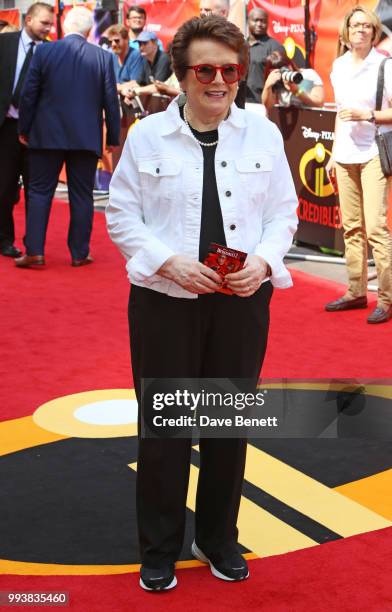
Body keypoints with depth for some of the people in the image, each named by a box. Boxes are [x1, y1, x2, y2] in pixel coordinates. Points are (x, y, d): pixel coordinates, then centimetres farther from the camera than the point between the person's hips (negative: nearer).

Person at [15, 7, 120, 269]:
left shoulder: (44, 51, -4)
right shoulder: (103, 57, -3)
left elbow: (29, 95, -2)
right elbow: (111, 101, -1)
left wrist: (24, 129, 9)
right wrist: (113, 138, 7)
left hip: (47, 135, 0)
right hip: (86, 138, 1)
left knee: (40, 192, 7)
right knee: (82, 196, 8)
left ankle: (35, 252, 3)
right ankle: (79, 253, 12)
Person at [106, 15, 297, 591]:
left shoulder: (264, 133, 1)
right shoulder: (146, 135, -4)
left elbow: (283, 212, 5)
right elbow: (122, 215, -2)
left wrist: (263, 260, -13)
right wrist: (170, 262, -16)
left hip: (242, 300, 2)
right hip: (165, 299, -2)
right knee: (163, 426, 6)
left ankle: (219, 539, 32)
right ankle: (158, 549, 25)